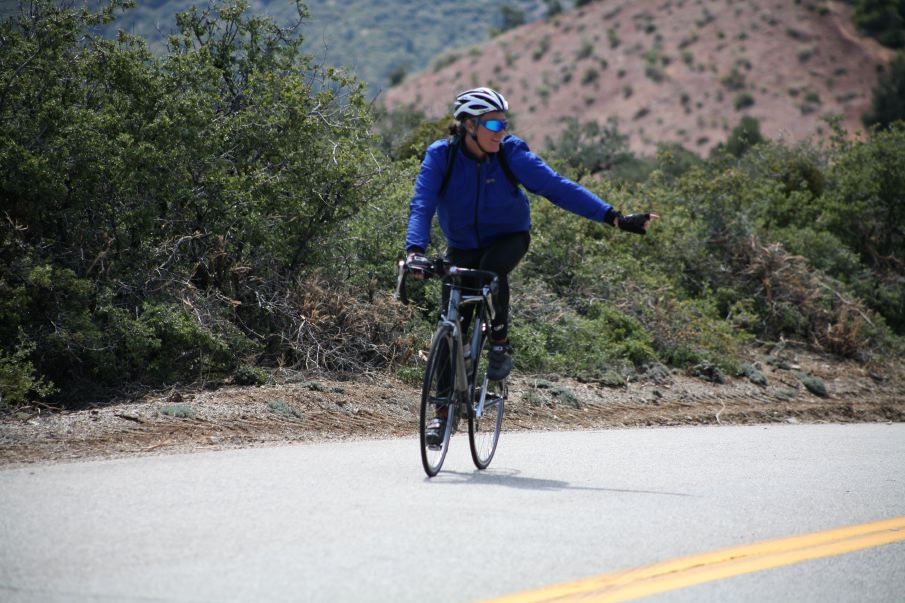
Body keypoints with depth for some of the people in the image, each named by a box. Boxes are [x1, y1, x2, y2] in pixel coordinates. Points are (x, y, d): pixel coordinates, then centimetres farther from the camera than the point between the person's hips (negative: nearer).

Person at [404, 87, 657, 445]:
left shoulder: (510, 152, -19)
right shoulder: (440, 156, -20)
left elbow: (555, 186, -24)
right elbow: (422, 205, -29)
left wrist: (613, 217, -32)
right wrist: (415, 250, -47)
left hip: (509, 238, -1)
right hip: (463, 246, 1)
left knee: (492, 267, -36)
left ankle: (500, 341, -12)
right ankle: (444, 411, 8)